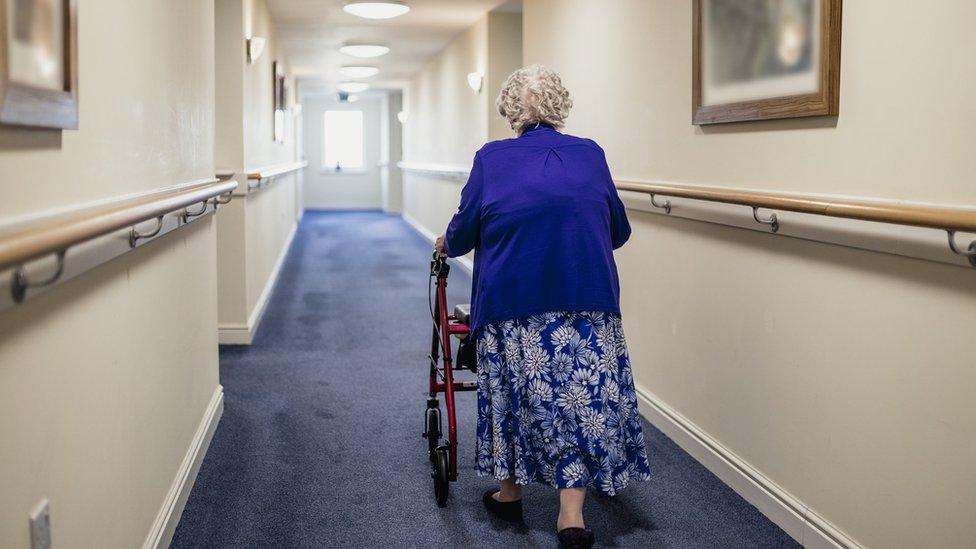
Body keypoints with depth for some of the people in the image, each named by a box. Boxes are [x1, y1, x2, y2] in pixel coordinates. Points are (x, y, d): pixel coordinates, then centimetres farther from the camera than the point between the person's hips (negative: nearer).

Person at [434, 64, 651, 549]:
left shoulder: (491, 158, 3)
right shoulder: (590, 155, 9)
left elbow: (464, 230, 7)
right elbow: (618, 231, 16)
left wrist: (445, 245, 29)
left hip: (513, 300, 0)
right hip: (588, 300, 1)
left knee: (515, 389, 15)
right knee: (583, 393, 6)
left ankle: (508, 492, 31)